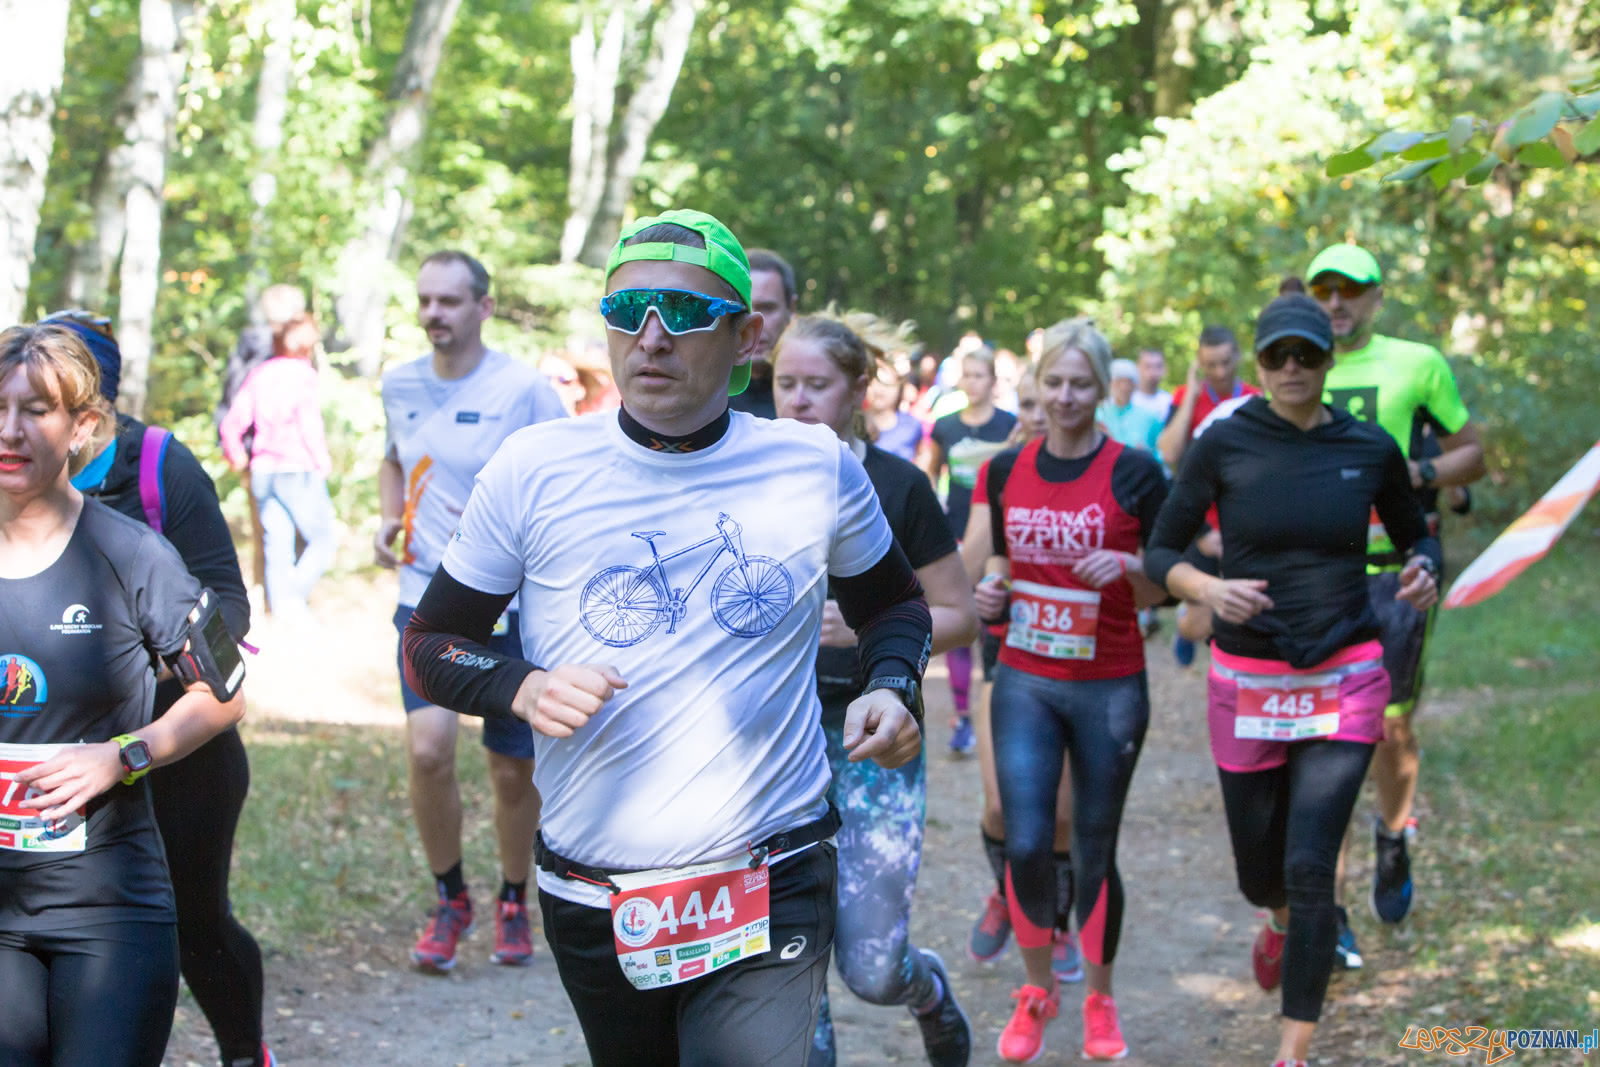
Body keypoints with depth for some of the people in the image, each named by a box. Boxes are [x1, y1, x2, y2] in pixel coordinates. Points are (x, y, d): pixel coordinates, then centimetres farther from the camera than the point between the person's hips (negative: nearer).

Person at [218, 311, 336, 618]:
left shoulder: (259, 374, 10)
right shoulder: (303, 373, -6)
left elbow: (230, 424, 8)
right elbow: (308, 423, -15)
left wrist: (237, 456, 24)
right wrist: (322, 461, -2)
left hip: (262, 470, 6)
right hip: (298, 469, -6)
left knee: (277, 548, 7)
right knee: (323, 538, 5)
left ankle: (282, 610, 6)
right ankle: (294, 602, -8)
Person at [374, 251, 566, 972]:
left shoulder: (523, 390, -9)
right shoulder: (399, 385, 5)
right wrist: (388, 517, 7)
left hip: (514, 606, -2)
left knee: (514, 772, 7)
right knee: (428, 748, -17)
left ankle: (514, 904, 33)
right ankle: (449, 899, 7)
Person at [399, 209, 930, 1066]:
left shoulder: (818, 467, -1)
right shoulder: (533, 470, -3)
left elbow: (893, 603, 17)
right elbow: (429, 644, 5)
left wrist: (891, 688, -4)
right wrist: (522, 688, -16)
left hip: (771, 897, -1)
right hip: (589, 901, 2)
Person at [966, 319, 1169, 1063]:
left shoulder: (1133, 472, -7)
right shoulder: (1007, 471, 4)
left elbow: (1167, 587, -2)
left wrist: (1127, 567, -23)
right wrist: (990, 597, -5)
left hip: (1110, 688, -2)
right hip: (1025, 682, 2)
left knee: (1094, 853, 6)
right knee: (1026, 845, -9)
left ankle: (1099, 1001, 28)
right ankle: (1037, 988, 16)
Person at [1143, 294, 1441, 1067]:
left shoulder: (1371, 450, -2)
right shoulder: (1224, 444, -6)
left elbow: (1415, 536, 14)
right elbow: (1160, 552, -3)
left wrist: (1424, 570, -9)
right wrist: (1207, 589, -24)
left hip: (1344, 684, 0)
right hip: (1246, 683, 1)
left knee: (1309, 867, -12)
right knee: (1261, 875, 14)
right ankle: (1281, 919, 53)